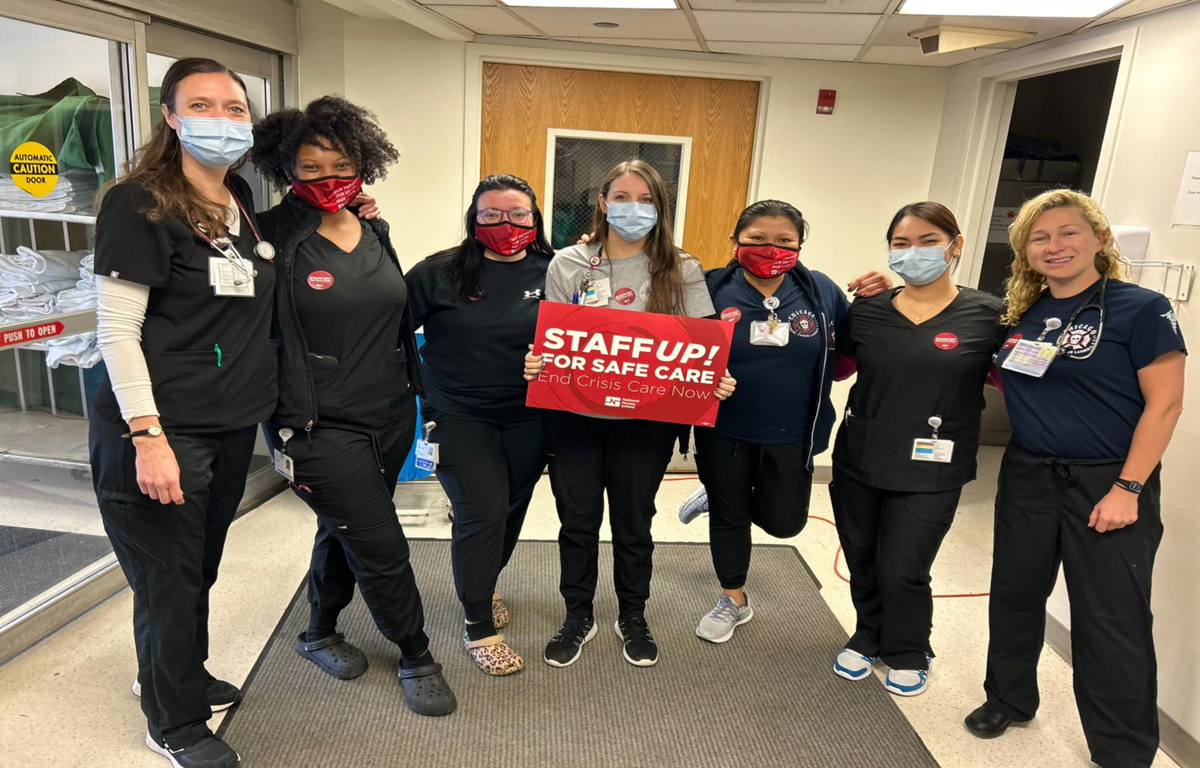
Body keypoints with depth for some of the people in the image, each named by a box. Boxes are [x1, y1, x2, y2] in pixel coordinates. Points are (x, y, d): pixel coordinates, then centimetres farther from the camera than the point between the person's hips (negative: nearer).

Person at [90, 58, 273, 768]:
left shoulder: (246, 205, 9)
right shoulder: (140, 205, -11)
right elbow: (116, 330, -14)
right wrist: (147, 437, -21)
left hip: (233, 427, 7)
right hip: (164, 430, -6)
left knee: (202, 567, 20)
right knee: (169, 579, 7)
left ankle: (182, 675, 43)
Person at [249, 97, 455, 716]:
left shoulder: (376, 234, 7)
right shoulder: (275, 238, -11)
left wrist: (413, 394, 17)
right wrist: (286, 431, -14)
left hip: (390, 416, 6)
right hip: (321, 427, -6)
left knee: (344, 531, 21)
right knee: (382, 545, -2)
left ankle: (319, 633, 44)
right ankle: (415, 657, 21)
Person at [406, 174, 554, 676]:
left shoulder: (553, 274, 0)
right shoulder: (439, 273, -4)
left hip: (528, 419, 3)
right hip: (459, 417, -3)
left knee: (511, 509, 17)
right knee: (482, 512, -7)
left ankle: (482, 586, 46)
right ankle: (479, 627, 12)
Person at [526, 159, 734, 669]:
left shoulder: (681, 271, -1)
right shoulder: (567, 265, 0)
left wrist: (715, 380, -20)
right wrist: (534, 364, -18)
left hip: (646, 420, 0)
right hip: (574, 415, 1)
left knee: (634, 521, 14)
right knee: (577, 518, 13)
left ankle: (633, 618, 37)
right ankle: (578, 617, 35)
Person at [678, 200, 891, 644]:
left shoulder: (821, 292, -5)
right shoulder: (713, 289, -12)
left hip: (790, 435, 2)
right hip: (724, 432, -1)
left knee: (784, 521, 13)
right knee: (728, 518, 16)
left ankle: (719, 497, 42)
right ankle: (734, 601, 41)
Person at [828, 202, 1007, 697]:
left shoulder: (987, 314, -6)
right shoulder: (867, 311, 0)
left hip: (930, 472, -3)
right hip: (858, 461, 3)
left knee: (903, 571, 6)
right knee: (861, 562, 16)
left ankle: (909, 654, 36)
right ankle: (868, 638, 43)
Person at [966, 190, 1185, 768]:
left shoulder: (1141, 308, -9)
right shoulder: (1021, 314, 6)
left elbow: (1165, 404, -11)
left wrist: (1128, 489, -16)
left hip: (1107, 482, -5)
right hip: (1027, 476, 5)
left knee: (1113, 621, 2)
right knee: (1014, 593, 15)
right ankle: (1008, 698, 36)